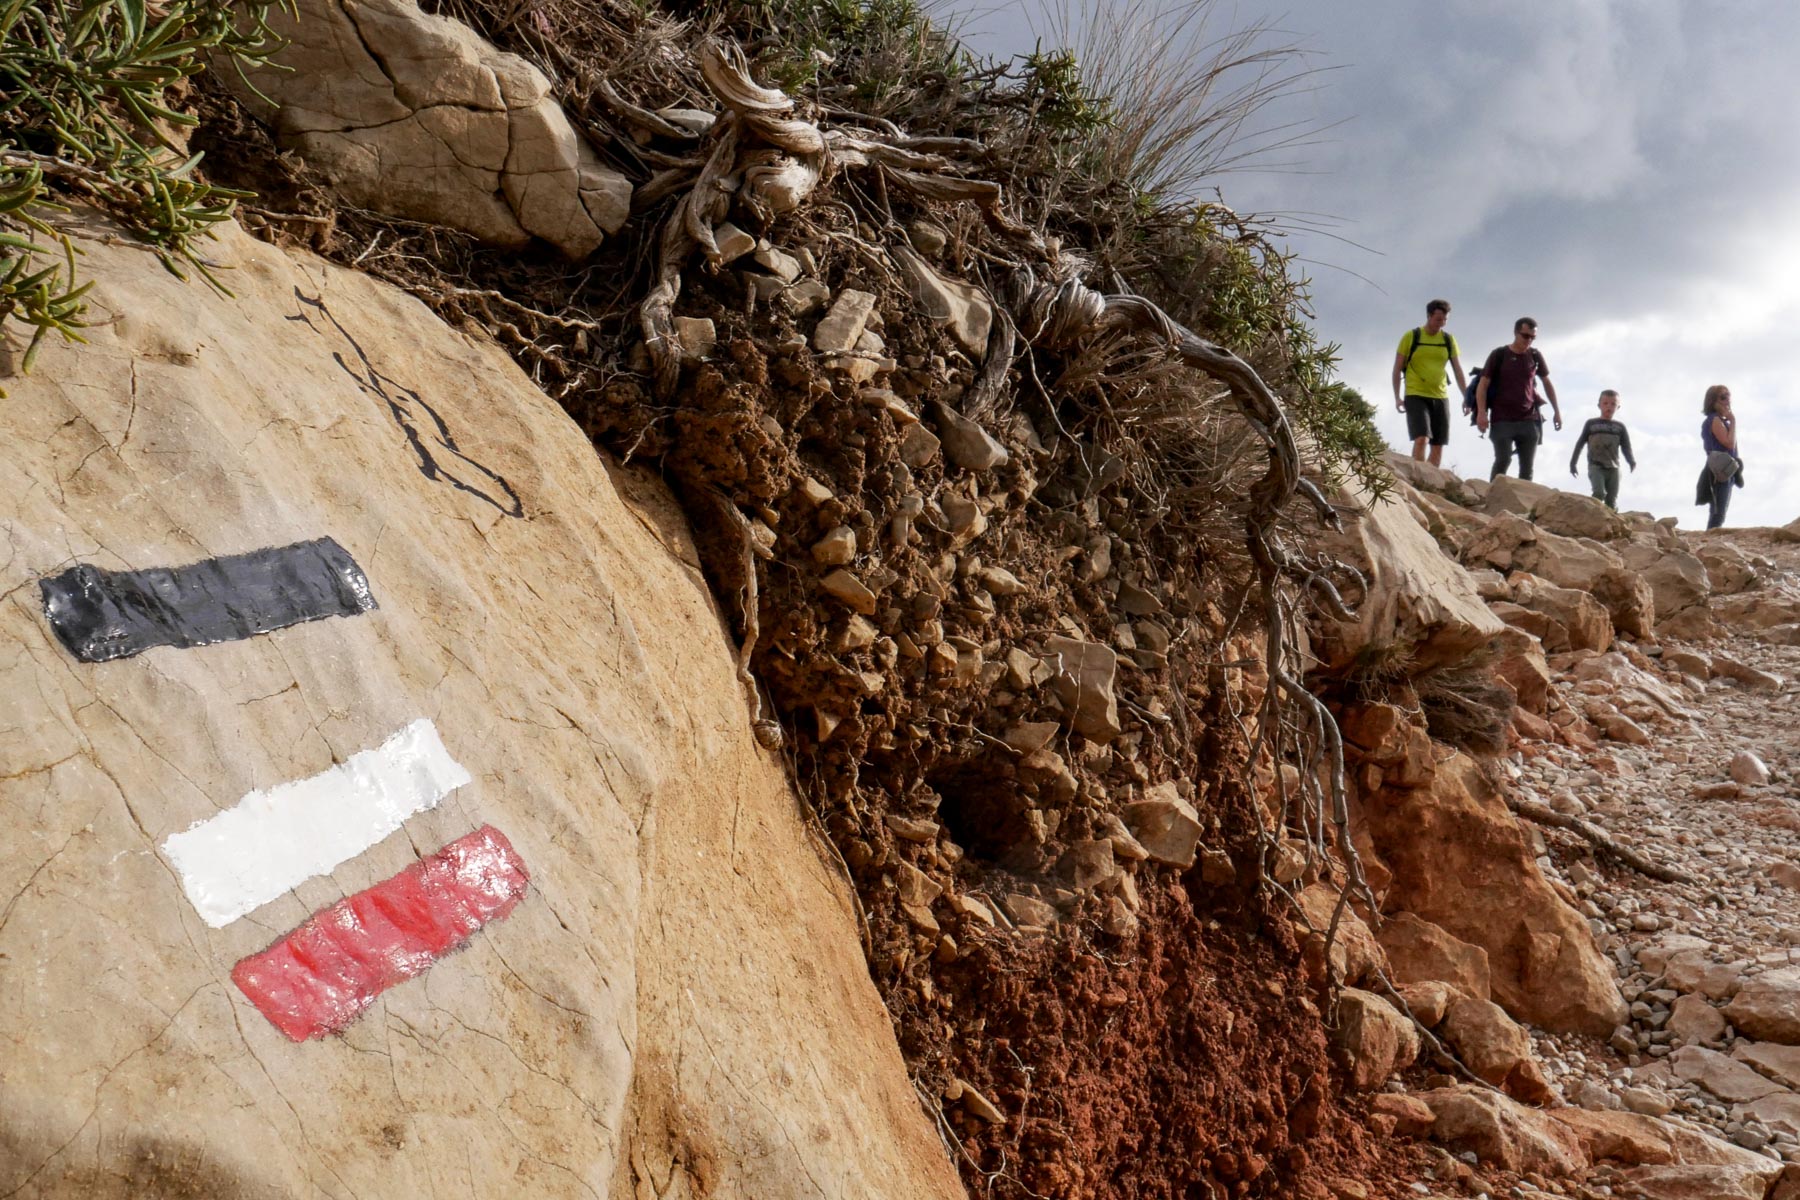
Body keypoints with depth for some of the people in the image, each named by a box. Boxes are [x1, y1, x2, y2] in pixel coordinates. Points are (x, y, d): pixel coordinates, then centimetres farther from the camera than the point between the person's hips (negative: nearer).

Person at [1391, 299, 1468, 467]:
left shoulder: (1449, 340, 7)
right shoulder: (1410, 337, -2)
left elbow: (1458, 370, 8)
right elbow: (1397, 368, 0)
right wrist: (1397, 397, -7)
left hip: (1440, 397, 4)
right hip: (1416, 396, -4)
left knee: (1438, 445, 3)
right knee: (1421, 439, -19)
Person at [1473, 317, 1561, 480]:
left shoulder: (1535, 356, 10)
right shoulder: (1499, 355, 0)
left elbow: (1547, 383, 21)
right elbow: (1483, 385, -3)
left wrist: (1557, 411, 17)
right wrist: (1482, 412, -16)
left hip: (1528, 420, 4)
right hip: (1502, 420, -4)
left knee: (1527, 466, 0)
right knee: (1503, 460, -16)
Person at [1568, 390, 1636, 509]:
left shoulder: (1620, 426, 11)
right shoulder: (1591, 423, 8)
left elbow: (1626, 446, 7)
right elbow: (1580, 443, 11)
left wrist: (1632, 461, -12)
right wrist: (1573, 462, 9)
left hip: (1613, 468, 2)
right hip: (1595, 466, -2)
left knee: (1612, 502, 3)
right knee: (1599, 493, -23)